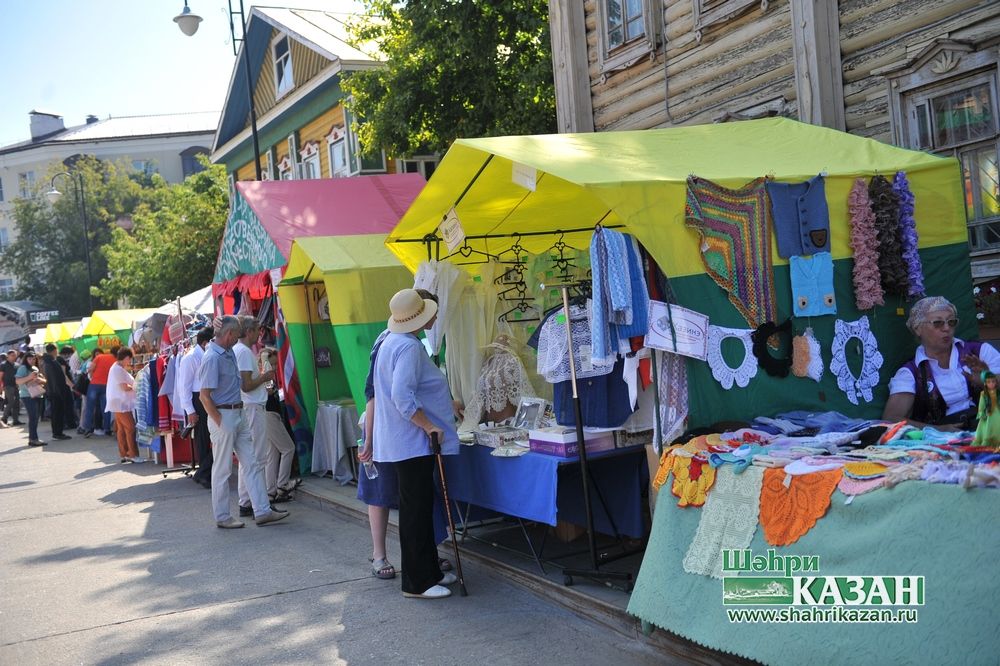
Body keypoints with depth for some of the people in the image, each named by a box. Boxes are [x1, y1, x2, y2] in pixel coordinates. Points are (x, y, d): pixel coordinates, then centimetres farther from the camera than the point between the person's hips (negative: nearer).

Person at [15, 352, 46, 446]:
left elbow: (44, 380, 17)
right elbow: (17, 381, -15)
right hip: (27, 396, -8)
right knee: (33, 417, -13)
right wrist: (29, 377, -27)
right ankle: (34, 439, -14)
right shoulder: (23, 368, -5)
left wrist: (40, 380, -6)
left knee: (35, 417, 8)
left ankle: (32, 438, 14)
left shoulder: (35, 368, 18)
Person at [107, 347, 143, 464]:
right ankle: (133, 455, -9)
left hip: (120, 403, 11)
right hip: (121, 403, -11)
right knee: (130, 428, -10)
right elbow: (124, 387, -19)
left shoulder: (118, 368, 16)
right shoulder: (118, 369, -16)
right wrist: (135, 387, -5)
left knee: (121, 429, 10)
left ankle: (124, 454, 12)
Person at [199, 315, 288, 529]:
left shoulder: (229, 353, 9)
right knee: (222, 469, 2)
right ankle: (222, 517, 12)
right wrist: (220, 423, -18)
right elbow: (205, 396, -20)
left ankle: (262, 511, 11)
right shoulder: (212, 358, -18)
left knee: (252, 464, 8)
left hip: (239, 414, 9)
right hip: (223, 416, -9)